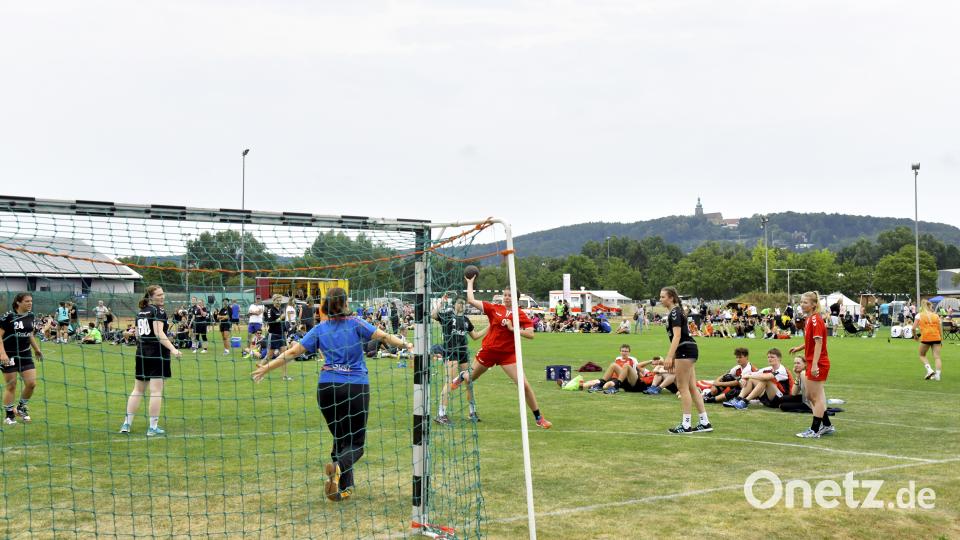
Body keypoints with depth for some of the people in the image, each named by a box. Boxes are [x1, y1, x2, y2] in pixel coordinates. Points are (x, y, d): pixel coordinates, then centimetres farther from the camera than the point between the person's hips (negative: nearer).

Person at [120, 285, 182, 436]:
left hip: (141, 353, 8)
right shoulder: (158, 311, -9)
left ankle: (127, 424, 15)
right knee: (156, 391, -4)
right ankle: (153, 427, -3)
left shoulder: (140, 312, 14)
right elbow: (159, 333, -19)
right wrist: (173, 349, -27)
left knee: (138, 390, 15)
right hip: (157, 353, -8)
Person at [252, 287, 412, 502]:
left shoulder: (320, 329, 7)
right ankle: (338, 466, -27)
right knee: (356, 442, 4)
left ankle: (344, 488, 13)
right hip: (356, 387, -2)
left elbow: (293, 351, 4)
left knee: (340, 438, 18)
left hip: (327, 387, 3)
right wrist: (406, 345, 2)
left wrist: (267, 367, 12)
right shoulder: (356, 323, 1)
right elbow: (383, 336, -7)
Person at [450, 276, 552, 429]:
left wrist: (512, 328, -22)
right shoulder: (494, 308, -4)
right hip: (488, 350, 2)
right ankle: (462, 376, 64)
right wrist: (470, 282, 4)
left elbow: (531, 334, -16)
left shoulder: (521, 315, -7)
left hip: (508, 353, -2)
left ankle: (539, 418, 3)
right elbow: (471, 300, -3)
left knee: (525, 385, -11)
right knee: (471, 378, 22)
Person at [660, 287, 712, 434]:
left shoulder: (675, 313, -12)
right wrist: (672, 357, 25)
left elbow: (677, 336, -21)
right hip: (688, 351, 10)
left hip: (685, 350, -10)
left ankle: (686, 425, -3)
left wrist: (669, 357, -26)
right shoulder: (675, 312, 18)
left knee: (683, 387, -6)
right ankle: (705, 423, 12)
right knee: (692, 388, 10)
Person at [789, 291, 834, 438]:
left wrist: (815, 364, -26)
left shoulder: (815, 320, -17)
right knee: (810, 396, 16)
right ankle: (827, 426, 25)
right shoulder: (809, 319, 12)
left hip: (818, 364, -10)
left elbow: (818, 343, -22)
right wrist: (800, 348, 13)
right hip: (812, 362, 10)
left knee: (816, 397, -2)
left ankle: (815, 430, 4)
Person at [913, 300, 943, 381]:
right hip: (936, 338, 2)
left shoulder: (919, 315, 6)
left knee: (922, 355, 17)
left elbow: (914, 328, -3)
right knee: (937, 357, 4)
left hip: (925, 338, -2)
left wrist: (915, 336, 13)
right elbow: (940, 329, 8)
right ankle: (937, 374, -7)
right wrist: (942, 340, 14)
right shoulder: (936, 315, 12)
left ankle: (929, 370, -2)